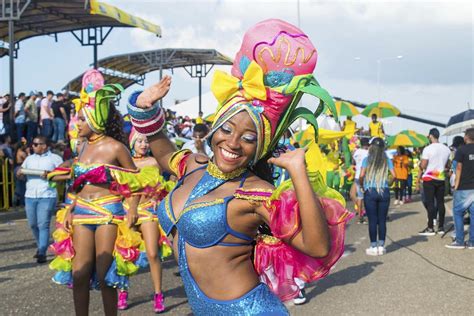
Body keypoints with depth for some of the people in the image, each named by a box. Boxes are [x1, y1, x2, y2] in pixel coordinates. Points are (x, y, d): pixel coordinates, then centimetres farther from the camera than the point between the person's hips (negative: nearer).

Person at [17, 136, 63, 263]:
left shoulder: (54, 158, 2)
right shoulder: (29, 158, 16)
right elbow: (18, 173, 17)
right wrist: (20, 172, -6)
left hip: (47, 196, -5)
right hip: (30, 196, 5)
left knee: (43, 225, -9)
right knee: (33, 225, 10)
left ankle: (42, 253, -7)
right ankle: (40, 246, 30)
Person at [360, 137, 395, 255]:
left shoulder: (367, 159, -1)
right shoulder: (387, 160, 4)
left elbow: (361, 175, -10)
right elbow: (393, 175, -3)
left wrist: (362, 185, 7)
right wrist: (388, 184, 14)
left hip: (370, 192, -2)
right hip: (384, 191, 2)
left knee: (372, 221, 3)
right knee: (382, 220, 8)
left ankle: (373, 247, 7)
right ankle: (381, 246, 11)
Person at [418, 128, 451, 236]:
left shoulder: (428, 149, -13)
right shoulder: (446, 149, 7)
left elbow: (422, 166, -14)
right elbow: (446, 165, 16)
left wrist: (420, 165, 6)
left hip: (429, 178, -5)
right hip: (441, 178, 5)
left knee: (430, 203, -4)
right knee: (440, 202, 9)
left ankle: (430, 228, -3)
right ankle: (441, 227, 13)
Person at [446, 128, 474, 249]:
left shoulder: (461, 150, -9)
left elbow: (459, 168, -9)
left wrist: (456, 185, -4)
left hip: (464, 188, -5)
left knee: (458, 213, 5)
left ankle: (459, 241, 2)